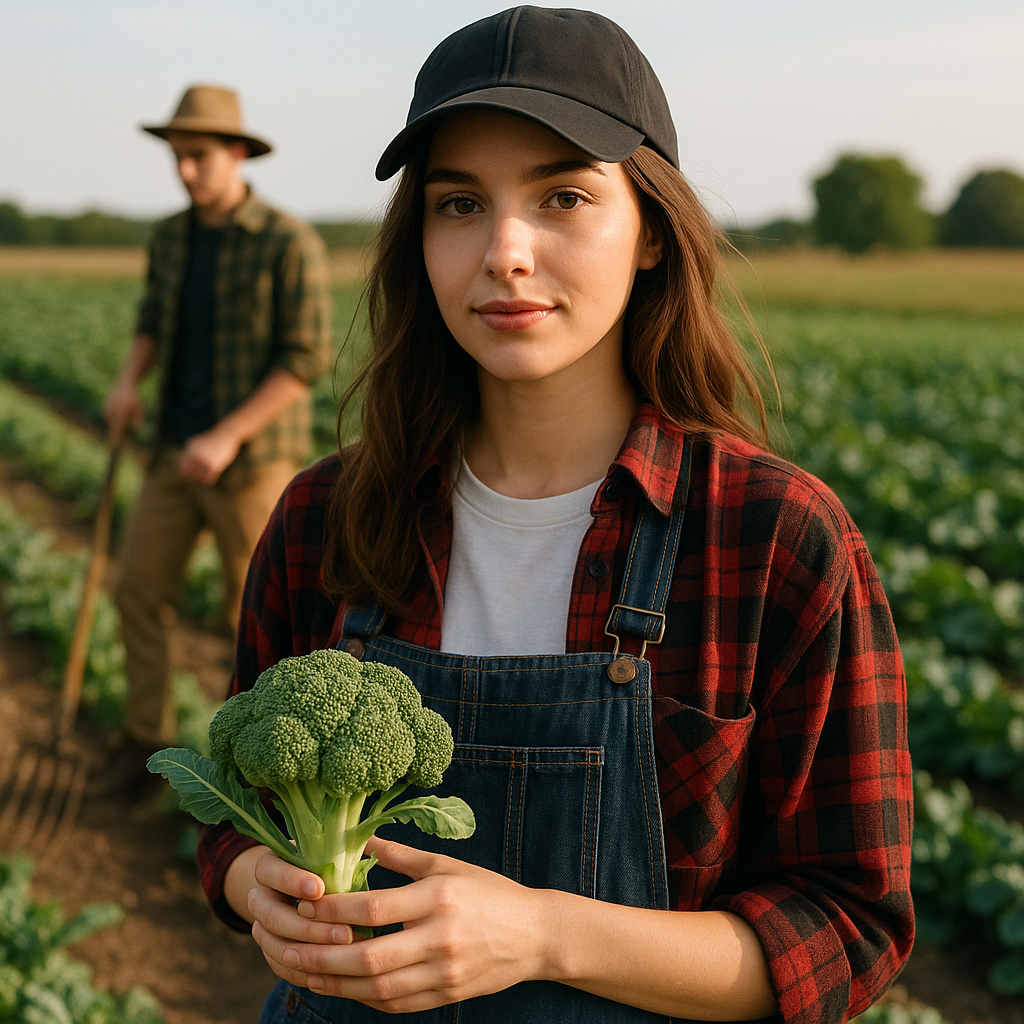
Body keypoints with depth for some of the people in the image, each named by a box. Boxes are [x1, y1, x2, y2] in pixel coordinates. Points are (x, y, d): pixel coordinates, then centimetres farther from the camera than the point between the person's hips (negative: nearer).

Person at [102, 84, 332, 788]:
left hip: (255, 457, -6)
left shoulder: (293, 244, -15)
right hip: (180, 452, 7)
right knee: (137, 589, 8)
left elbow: (308, 360, -18)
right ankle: (148, 738, 27)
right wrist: (128, 381, -4)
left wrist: (227, 437, -24)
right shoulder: (172, 237, 7)